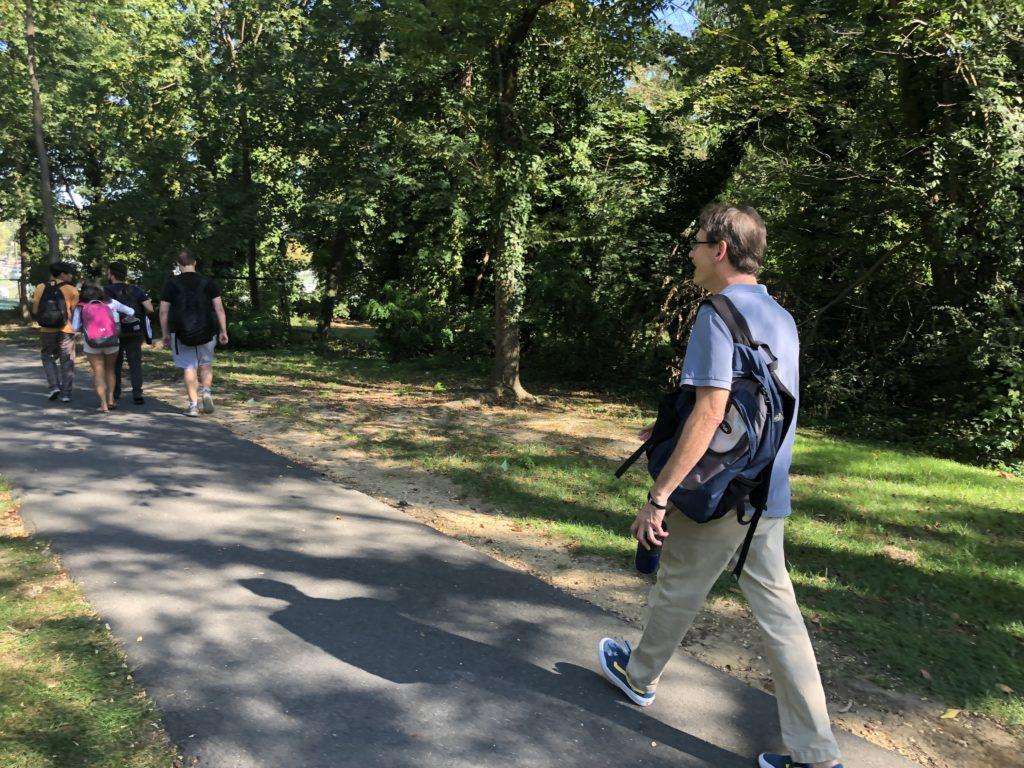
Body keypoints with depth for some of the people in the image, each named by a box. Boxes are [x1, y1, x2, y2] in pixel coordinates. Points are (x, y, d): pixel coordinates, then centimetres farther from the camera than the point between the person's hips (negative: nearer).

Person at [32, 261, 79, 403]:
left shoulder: (41, 288, 1)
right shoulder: (71, 290, -7)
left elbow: (35, 311, 0)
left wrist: (43, 320, 17)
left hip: (47, 331, 2)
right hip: (66, 331, -2)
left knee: (49, 358, 20)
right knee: (67, 362, 9)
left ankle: (54, 386, 5)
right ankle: (66, 393, 7)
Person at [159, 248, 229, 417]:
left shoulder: (171, 284, 0)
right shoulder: (208, 282, 1)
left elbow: (163, 311, -2)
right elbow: (219, 308, -4)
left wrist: (165, 334, 6)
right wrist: (223, 331, -1)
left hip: (181, 333, -1)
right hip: (207, 332, 1)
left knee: (189, 367, 6)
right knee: (206, 364, 19)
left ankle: (193, 405, 4)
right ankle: (206, 391, -4)